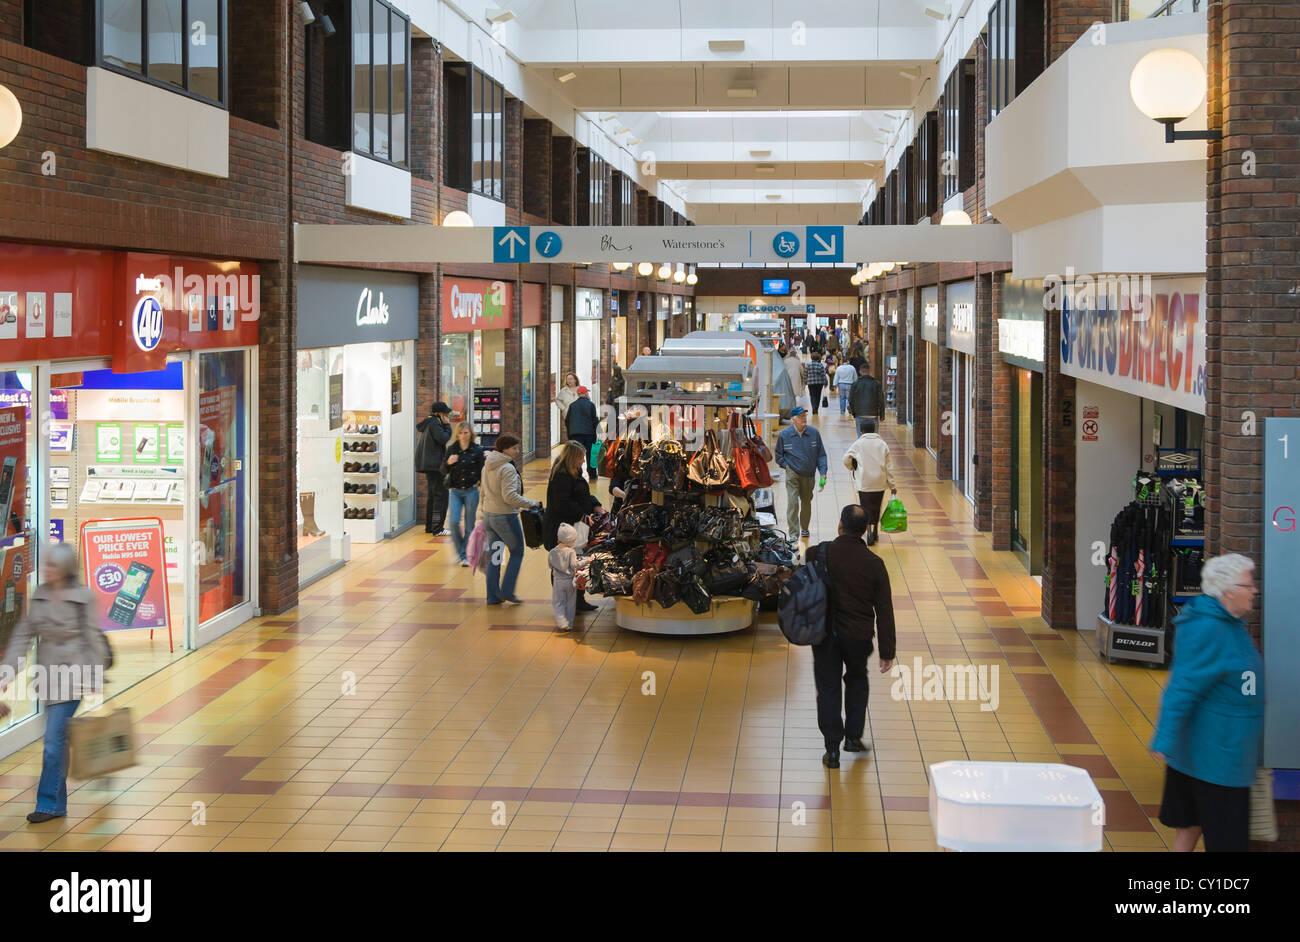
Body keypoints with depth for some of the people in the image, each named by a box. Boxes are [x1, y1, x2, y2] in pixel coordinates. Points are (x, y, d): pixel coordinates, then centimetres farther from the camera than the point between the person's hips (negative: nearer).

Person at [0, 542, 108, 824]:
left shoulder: (83, 597, -8)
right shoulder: (39, 594, 6)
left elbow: (93, 638, -6)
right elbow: (24, 634, 9)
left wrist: (96, 678, -9)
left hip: (72, 673, -5)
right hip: (47, 672, 5)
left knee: (54, 739, -8)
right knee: (58, 739, 12)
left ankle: (49, 803, -1)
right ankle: (58, 804, 21)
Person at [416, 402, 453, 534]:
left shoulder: (429, 423, 17)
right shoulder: (434, 424, -14)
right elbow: (443, 439, -22)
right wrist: (447, 425, -12)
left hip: (428, 464, 11)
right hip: (434, 464, -11)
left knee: (433, 494, 18)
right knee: (441, 495, -9)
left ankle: (429, 526, 23)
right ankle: (437, 529, -11)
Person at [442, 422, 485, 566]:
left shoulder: (477, 450, -2)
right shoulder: (451, 449, 4)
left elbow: (482, 472, 3)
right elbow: (444, 470, 5)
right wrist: (448, 463, -14)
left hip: (471, 491, -1)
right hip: (455, 491, 1)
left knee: (469, 525, 3)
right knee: (453, 522, -10)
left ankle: (465, 555, 12)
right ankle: (459, 551, 12)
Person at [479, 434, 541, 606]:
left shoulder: (487, 467, 10)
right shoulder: (508, 469, -17)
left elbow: (482, 493, 17)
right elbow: (510, 496, -24)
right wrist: (531, 504, -16)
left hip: (489, 515, 8)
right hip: (505, 517, -8)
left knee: (493, 556, 12)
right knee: (517, 553, 7)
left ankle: (493, 595, 14)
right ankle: (506, 590, 4)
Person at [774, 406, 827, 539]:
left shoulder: (814, 433, -4)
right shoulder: (784, 434, -7)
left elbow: (821, 454, 3)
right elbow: (779, 455, 7)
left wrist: (823, 473, -5)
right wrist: (787, 466, -4)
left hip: (809, 475, 2)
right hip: (792, 474, -2)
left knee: (806, 502, 15)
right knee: (793, 502, -13)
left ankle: (804, 528, 35)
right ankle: (793, 532, -9)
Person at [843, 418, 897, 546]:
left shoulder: (858, 444, -3)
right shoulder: (882, 444, 3)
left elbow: (846, 459, -8)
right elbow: (889, 466, 3)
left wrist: (852, 468, 15)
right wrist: (892, 485, 7)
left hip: (864, 483, -3)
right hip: (880, 482, 3)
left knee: (866, 508, 2)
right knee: (876, 507, 17)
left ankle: (869, 532, -14)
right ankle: (875, 532, 28)